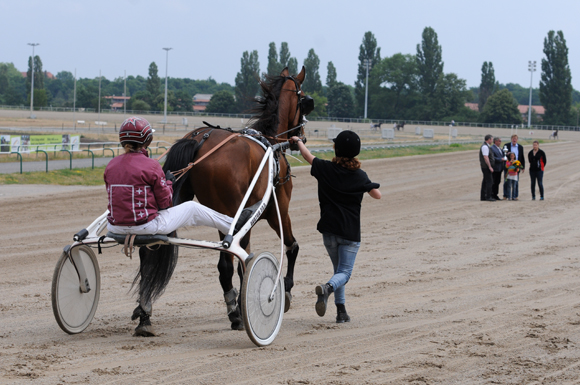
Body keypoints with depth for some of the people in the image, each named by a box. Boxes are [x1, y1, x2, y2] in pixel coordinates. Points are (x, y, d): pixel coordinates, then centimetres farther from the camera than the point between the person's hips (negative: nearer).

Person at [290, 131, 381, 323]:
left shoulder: (325, 169, -3)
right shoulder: (360, 176, -7)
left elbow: (308, 156, 15)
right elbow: (377, 195, 4)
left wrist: (298, 141, 34)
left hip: (329, 230, 3)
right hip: (350, 232, -3)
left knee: (339, 269, 19)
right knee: (344, 272, -1)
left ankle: (341, 311, 12)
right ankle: (328, 287, -34)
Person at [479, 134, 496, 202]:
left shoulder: (486, 146, 18)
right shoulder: (485, 147, -15)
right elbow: (485, 157, -22)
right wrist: (490, 167, -22)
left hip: (486, 167, 11)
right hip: (486, 167, -11)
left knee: (485, 181, 11)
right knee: (489, 181, -11)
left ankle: (482, 196, 14)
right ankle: (488, 197, -13)